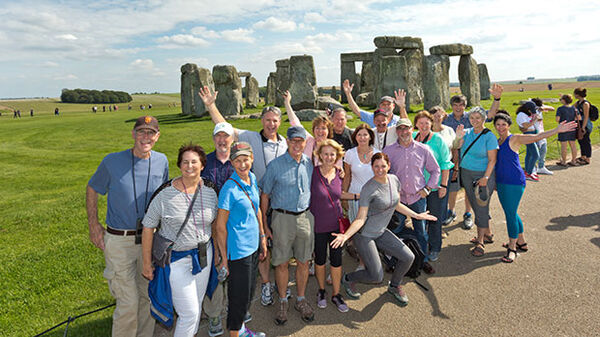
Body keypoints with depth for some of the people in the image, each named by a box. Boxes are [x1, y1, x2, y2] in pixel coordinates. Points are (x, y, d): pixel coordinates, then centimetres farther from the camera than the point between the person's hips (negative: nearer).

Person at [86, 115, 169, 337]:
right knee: (128, 303, -2)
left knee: (149, 296, 15)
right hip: (119, 241, -3)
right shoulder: (112, 161, -7)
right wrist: (93, 224, -1)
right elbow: (92, 189, 6)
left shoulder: (161, 161, 1)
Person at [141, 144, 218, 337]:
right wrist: (147, 264, -6)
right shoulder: (166, 194, -16)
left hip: (203, 254, 5)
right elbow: (148, 228, -10)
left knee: (197, 305, 20)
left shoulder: (210, 192, -3)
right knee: (189, 312, -1)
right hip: (176, 259, -4)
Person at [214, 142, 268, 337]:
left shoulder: (252, 178, 2)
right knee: (239, 295, 6)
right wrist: (224, 258, -13)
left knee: (249, 292, 21)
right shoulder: (229, 189, -20)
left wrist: (262, 237, 15)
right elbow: (220, 226, -16)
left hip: (253, 245, 8)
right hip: (238, 249, -7)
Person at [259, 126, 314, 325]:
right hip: (282, 217, -3)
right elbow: (265, 195, 0)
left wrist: (313, 216, 12)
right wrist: (263, 223, -1)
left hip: (305, 217, 3)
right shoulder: (275, 165, -6)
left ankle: (301, 300, 29)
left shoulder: (310, 164, 4)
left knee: (303, 261, 11)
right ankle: (283, 302, 25)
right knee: (282, 262, 6)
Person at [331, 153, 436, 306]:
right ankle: (347, 279, 22)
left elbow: (397, 205, 13)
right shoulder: (368, 189, -22)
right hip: (364, 235, -7)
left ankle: (394, 286, 25)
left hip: (381, 232, 7)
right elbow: (360, 218, -21)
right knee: (376, 276, -7)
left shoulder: (394, 180, -2)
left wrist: (417, 216, 16)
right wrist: (345, 235, -34)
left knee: (408, 257, -3)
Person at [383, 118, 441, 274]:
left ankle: (423, 260, 29)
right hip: (397, 198, 0)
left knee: (421, 230, 12)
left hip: (418, 197, 1)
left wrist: (427, 188, 0)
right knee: (396, 231, 9)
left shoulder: (423, 149, 0)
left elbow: (435, 170, 10)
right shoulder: (388, 151, -2)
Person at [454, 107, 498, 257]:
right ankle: (488, 234, 29)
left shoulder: (489, 136, -9)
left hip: (483, 175, -5)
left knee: (482, 207, -3)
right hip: (466, 173, 5)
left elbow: (492, 160, -12)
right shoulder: (467, 132, 5)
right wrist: (458, 138, -19)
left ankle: (480, 242, 5)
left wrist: (485, 177, -19)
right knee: (476, 206, 12)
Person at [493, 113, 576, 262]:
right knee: (510, 213, 15)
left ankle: (512, 249, 7)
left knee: (511, 214, -5)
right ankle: (521, 242, 32)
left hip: (514, 182, -7)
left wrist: (557, 130, -31)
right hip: (501, 182, 7)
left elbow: (536, 137, -20)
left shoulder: (514, 139, -8)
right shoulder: (496, 141, 10)